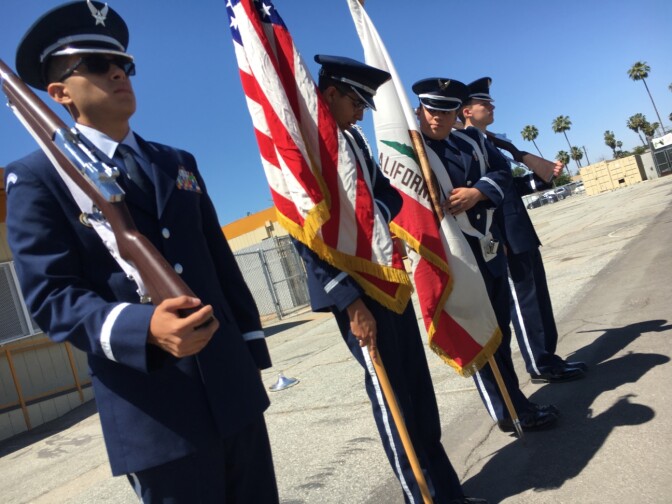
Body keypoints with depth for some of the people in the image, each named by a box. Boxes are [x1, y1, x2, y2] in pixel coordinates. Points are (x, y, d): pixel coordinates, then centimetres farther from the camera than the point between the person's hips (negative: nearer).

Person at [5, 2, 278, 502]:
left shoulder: (178, 163, 15)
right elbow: (50, 296, -9)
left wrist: (251, 344, 13)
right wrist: (143, 327, -27)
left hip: (232, 385, 5)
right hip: (151, 406, -5)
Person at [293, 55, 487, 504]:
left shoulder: (353, 138, 13)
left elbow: (388, 194, 17)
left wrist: (372, 218, -6)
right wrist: (352, 303, -18)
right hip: (354, 288, -8)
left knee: (418, 383, 14)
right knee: (390, 392, 3)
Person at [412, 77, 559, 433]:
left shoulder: (470, 140, 13)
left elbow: (501, 173, 7)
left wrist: (476, 192, -13)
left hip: (489, 247, 8)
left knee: (499, 330, 18)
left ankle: (512, 402, 34)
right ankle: (511, 411, 16)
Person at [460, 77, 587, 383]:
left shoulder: (488, 142, 20)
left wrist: (545, 176, 9)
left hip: (520, 233, 10)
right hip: (505, 236, -10)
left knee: (537, 295, 14)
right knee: (523, 298, -2)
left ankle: (548, 357, 25)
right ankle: (541, 366, 9)